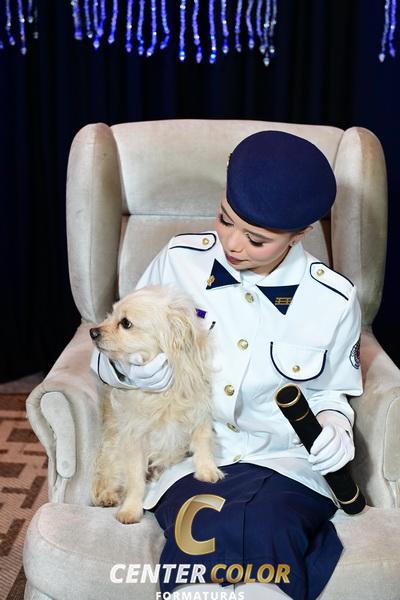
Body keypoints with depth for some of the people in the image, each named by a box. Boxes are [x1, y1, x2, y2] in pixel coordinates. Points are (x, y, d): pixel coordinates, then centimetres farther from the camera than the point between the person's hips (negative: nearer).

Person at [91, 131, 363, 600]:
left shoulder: (334, 302, -3)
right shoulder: (179, 261, -3)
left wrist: (334, 424, -9)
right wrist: (133, 365, -16)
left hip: (283, 461, 1)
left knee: (269, 525, -32)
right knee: (206, 530, -31)